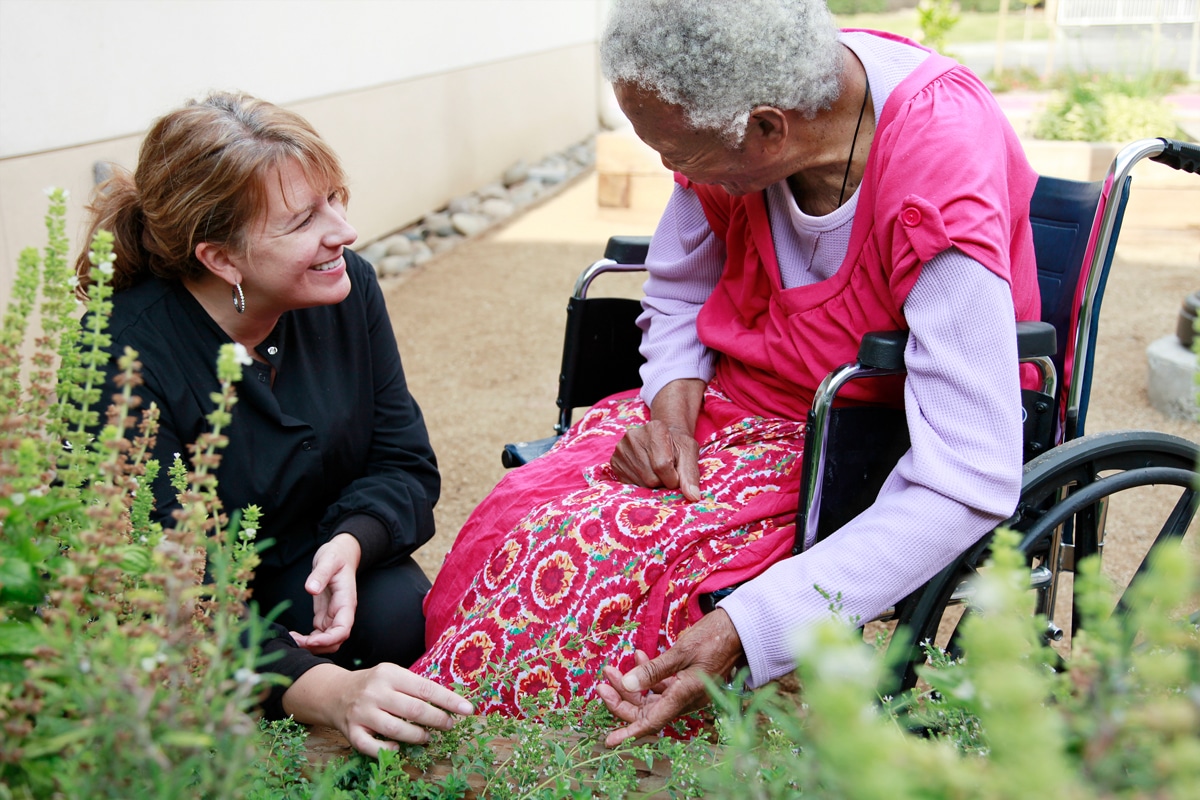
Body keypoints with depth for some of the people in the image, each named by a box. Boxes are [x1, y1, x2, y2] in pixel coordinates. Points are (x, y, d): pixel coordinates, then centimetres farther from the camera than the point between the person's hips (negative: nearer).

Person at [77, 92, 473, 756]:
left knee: (399, 615, -25)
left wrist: (350, 543, -29)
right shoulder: (123, 360, -29)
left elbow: (405, 463, -5)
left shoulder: (347, 287, -12)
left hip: (311, 561, 4)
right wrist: (325, 689, -49)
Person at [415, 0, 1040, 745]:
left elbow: (967, 486, -34)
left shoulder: (945, 180, -30)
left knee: (616, 552, -26)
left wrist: (748, 627, -39)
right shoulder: (725, 113, -11)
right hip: (738, 399, 6)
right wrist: (670, 414, -13)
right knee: (520, 513, -16)